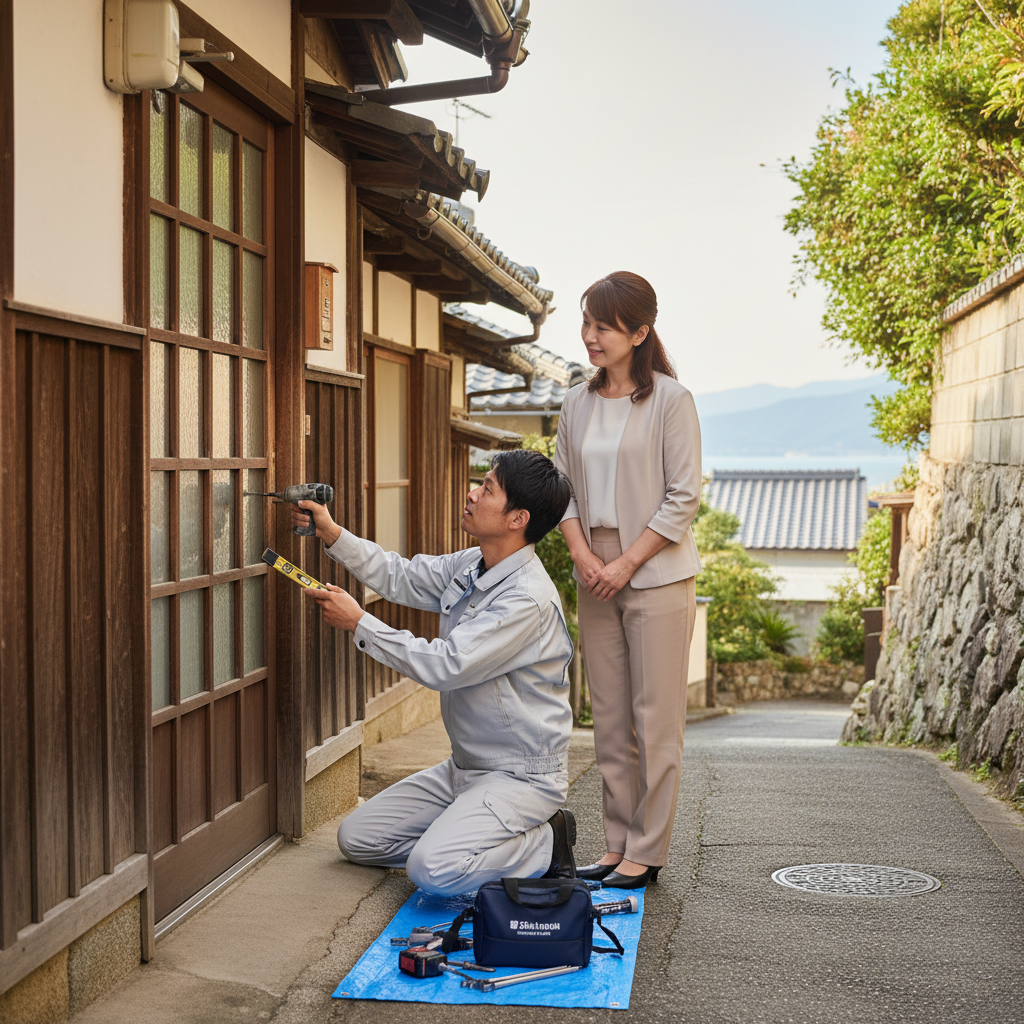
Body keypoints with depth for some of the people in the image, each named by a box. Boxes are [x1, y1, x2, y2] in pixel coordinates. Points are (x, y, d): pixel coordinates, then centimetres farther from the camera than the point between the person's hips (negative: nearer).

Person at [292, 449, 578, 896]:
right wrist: (333, 535, 4)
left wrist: (359, 623, -18)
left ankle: (544, 844, -4)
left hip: (522, 776, -9)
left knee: (434, 869, -28)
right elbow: (402, 577, 17)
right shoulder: (468, 567, 3)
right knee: (356, 837, 5)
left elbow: (446, 665, -27)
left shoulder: (529, 599, -25)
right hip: (465, 767, 9)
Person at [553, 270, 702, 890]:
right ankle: (618, 845, 16)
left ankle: (647, 854, 4)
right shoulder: (577, 404, 10)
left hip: (656, 575, -5)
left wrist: (626, 563, -12)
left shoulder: (670, 400, -6)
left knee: (656, 719, -2)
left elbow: (683, 498, -9)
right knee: (610, 719, 9)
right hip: (597, 576, 6)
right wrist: (584, 555, -5)